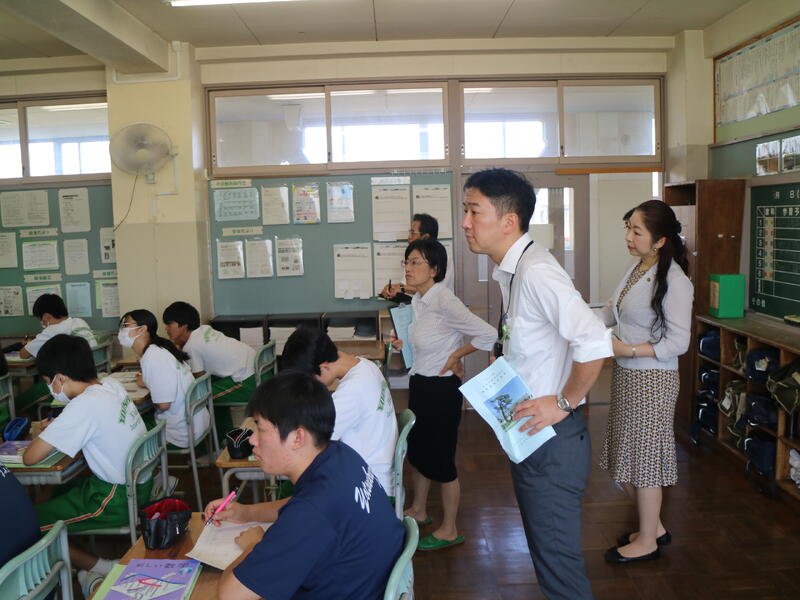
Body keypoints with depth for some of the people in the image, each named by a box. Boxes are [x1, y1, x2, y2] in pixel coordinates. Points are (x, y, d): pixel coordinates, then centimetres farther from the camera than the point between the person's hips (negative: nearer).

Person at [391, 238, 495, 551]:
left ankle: (449, 530, 23)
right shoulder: (418, 301, 4)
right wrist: (407, 344, 5)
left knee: (440, 458, 5)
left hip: (441, 388, -9)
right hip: (419, 384, 9)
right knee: (417, 450, 22)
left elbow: (488, 335, -28)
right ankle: (419, 510, 44)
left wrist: (455, 356, -17)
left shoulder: (444, 301, -23)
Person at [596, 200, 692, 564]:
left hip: (652, 378, -8)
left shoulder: (674, 281, -19)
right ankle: (654, 527, 36)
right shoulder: (635, 269, 5)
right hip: (625, 374, 8)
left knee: (643, 457, 5)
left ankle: (647, 542, 25)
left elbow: (678, 343, -18)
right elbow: (611, 312, 11)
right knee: (626, 455, 16)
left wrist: (628, 349, -21)